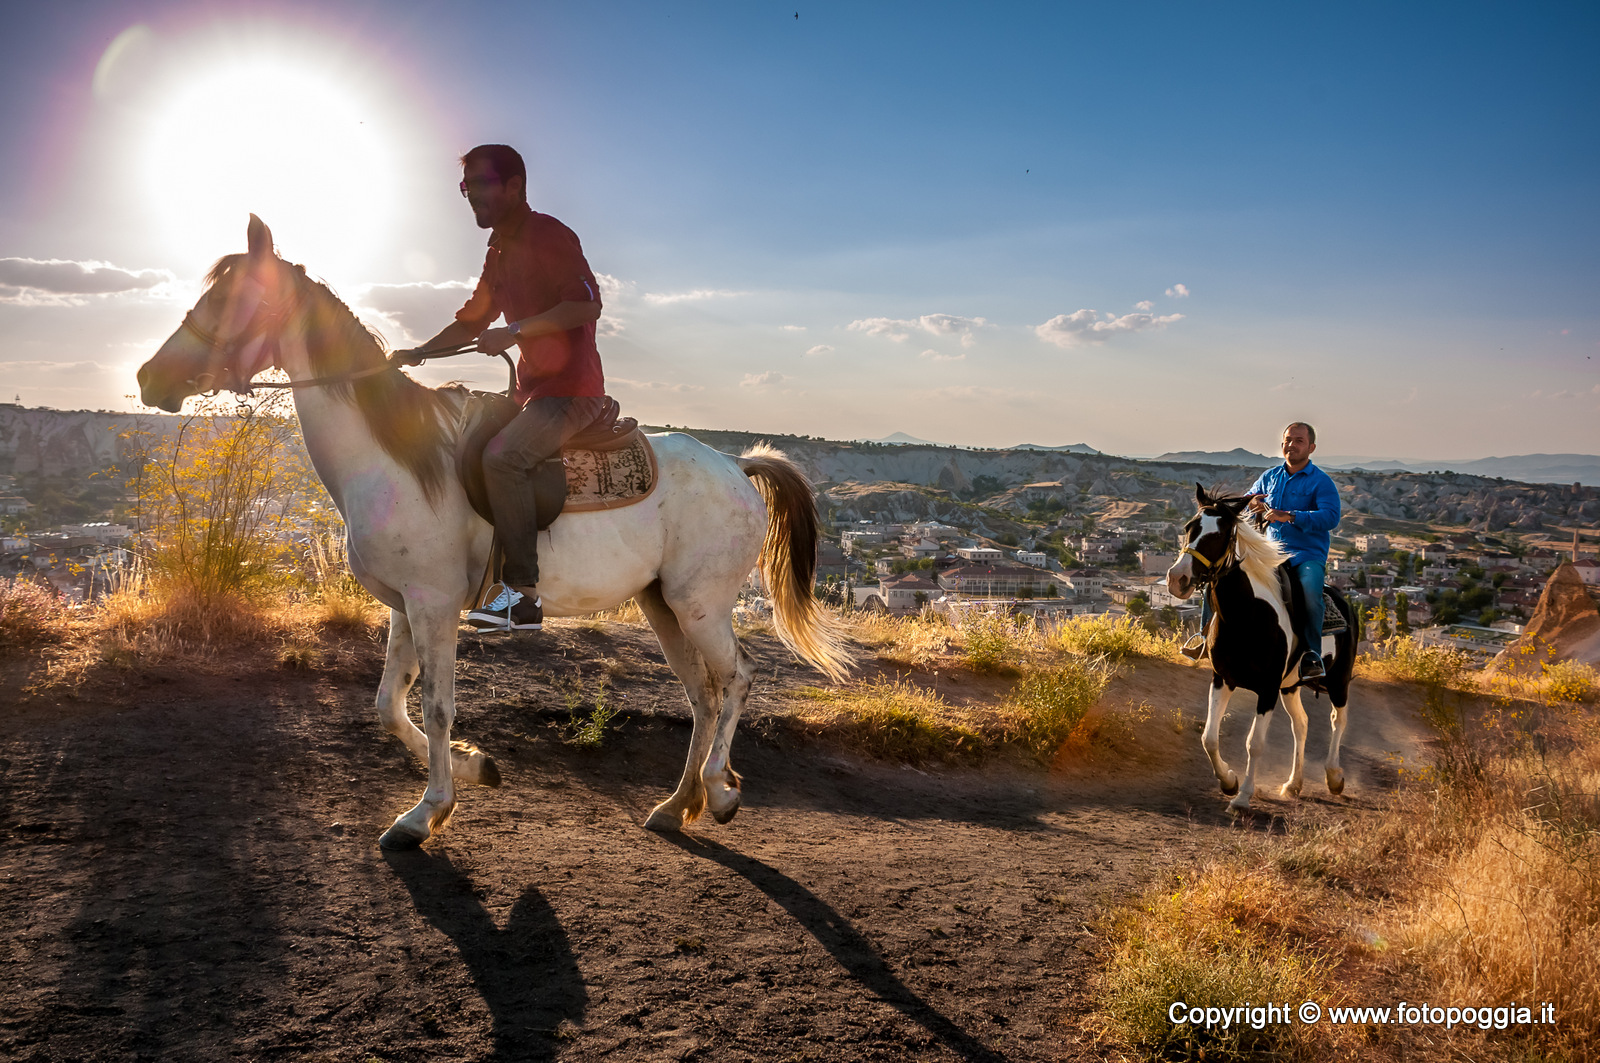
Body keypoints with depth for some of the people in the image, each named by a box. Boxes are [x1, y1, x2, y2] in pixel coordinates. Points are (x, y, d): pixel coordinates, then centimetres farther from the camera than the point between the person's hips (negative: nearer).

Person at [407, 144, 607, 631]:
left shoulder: (548, 235, -10)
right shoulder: (500, 250, 19)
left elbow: (587, 304, -22)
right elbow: (473, 321, 25)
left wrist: (514, 331, -26)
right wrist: (417, 353, 13)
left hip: (573, 389, -10)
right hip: (533, 388, 10)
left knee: (503, 456, -30)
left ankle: (523, 592, -25)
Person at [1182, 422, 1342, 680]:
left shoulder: (1321, 482, -3)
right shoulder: (1270, 477, 13)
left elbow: (1331, 517, -19)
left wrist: (1290, 516, -31)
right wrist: (1251, 505, -4)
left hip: (1308, 555, -5)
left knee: (1310, 592, -35)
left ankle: (1312, 654, -19)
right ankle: (1206, 634, 2)